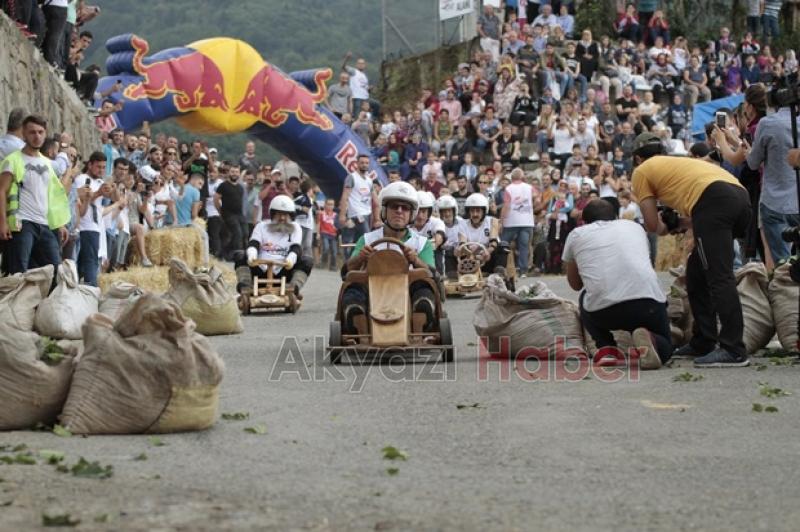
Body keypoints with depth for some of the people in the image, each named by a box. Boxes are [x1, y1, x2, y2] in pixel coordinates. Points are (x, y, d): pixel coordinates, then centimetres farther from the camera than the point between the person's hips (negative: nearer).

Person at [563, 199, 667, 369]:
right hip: (648, 300, 1)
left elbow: (575, 284, 33)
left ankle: (606, 347, 10)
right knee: (665, 347, 29)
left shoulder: (576, 234, 21)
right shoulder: (634, 226, 26)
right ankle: (648, 340, -7)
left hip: (603, 311, -1)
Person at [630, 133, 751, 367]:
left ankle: (734, 350, -20)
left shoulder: (641, 171, 20)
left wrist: (663, 227, 38)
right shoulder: (679, 162, 39)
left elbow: (652, 225, 18)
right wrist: (678, 223, 43)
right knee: (697, 270, 18)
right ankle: (702, 342, 21)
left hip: (714, 197, -8)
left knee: (719, 276, -12)